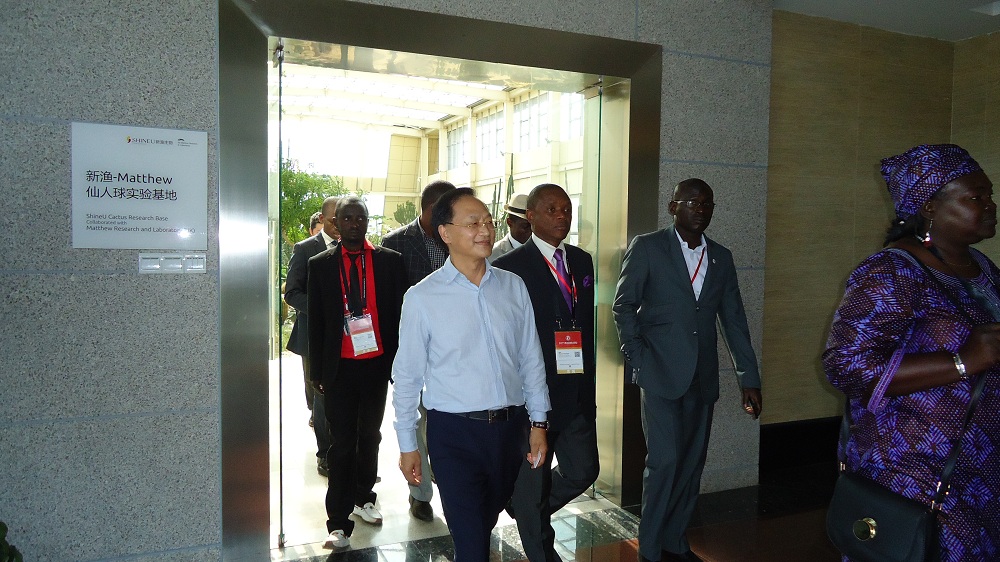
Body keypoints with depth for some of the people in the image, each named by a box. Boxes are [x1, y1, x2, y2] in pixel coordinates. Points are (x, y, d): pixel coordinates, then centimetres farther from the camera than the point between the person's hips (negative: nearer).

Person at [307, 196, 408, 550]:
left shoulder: (390, 261, 1)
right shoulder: (320, 264, 2)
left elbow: (399, 313, 2)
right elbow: (315, 321, 4)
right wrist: (317, 371, 2)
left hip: (377, 363, 1)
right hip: (339, 367, -1)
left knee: (370, 436, 17)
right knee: (342, 443, 0)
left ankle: (363, 498, 36)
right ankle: (339, 523, 6)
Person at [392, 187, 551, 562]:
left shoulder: (513, 286, 1)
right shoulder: (422, 298, -9)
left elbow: (531, 359, 6)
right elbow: (407, 375, -3)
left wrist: (538, 421, 6)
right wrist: (407, 445, 1)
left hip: (511, 425, 4)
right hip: (454, 431, -4)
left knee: (487, 522, 24)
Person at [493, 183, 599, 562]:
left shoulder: (582, 261, 9)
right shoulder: (509, 267, -10)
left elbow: (588, 321, 12)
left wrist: (589, 380, 8)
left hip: (579, 393, 6)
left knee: (583, 471, 12)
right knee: (533, 482, 9)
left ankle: (525, 509, 39)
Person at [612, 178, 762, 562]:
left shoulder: (721, 257, 12)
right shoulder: (647, 247, -1)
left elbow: (734, 320, 11)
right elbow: (623, 306, -2)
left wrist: (748, 378, 7)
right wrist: (638, 361, -9)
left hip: (702, 379, 5)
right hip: (660, 374, -5)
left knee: (692, 463, 9)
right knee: (664, 460, -8)